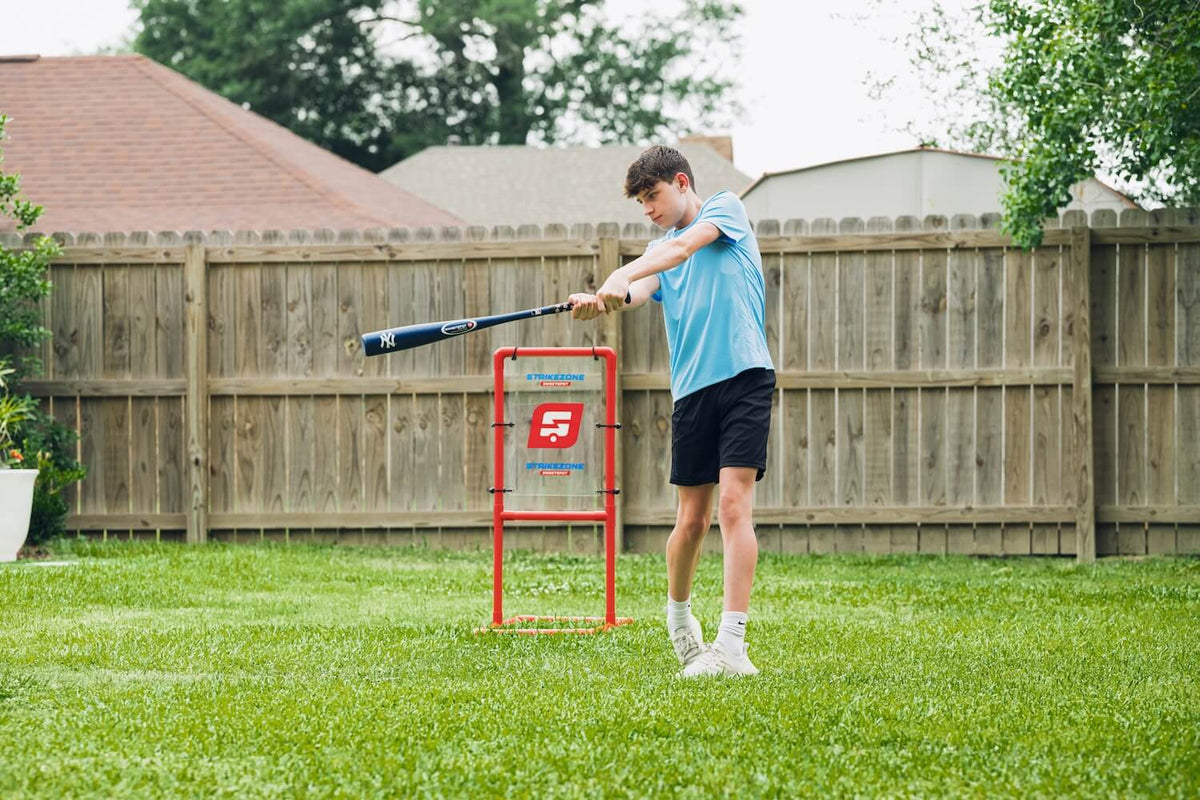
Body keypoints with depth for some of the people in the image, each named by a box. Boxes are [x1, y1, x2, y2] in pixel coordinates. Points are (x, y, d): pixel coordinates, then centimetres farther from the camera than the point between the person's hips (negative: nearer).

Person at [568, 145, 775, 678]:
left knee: (734, 504, -14)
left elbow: (683, 246, -13)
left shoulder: (726, 209, 7)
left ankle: (732, 645, -19)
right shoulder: (658, 252, 19)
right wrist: (602, 301, -27)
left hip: (744, 377, -5)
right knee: (691, 518, 6)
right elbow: (642, 291, -3)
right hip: (691, 389, 5)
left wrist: (622, 277, -28)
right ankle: (678, 618, 30)